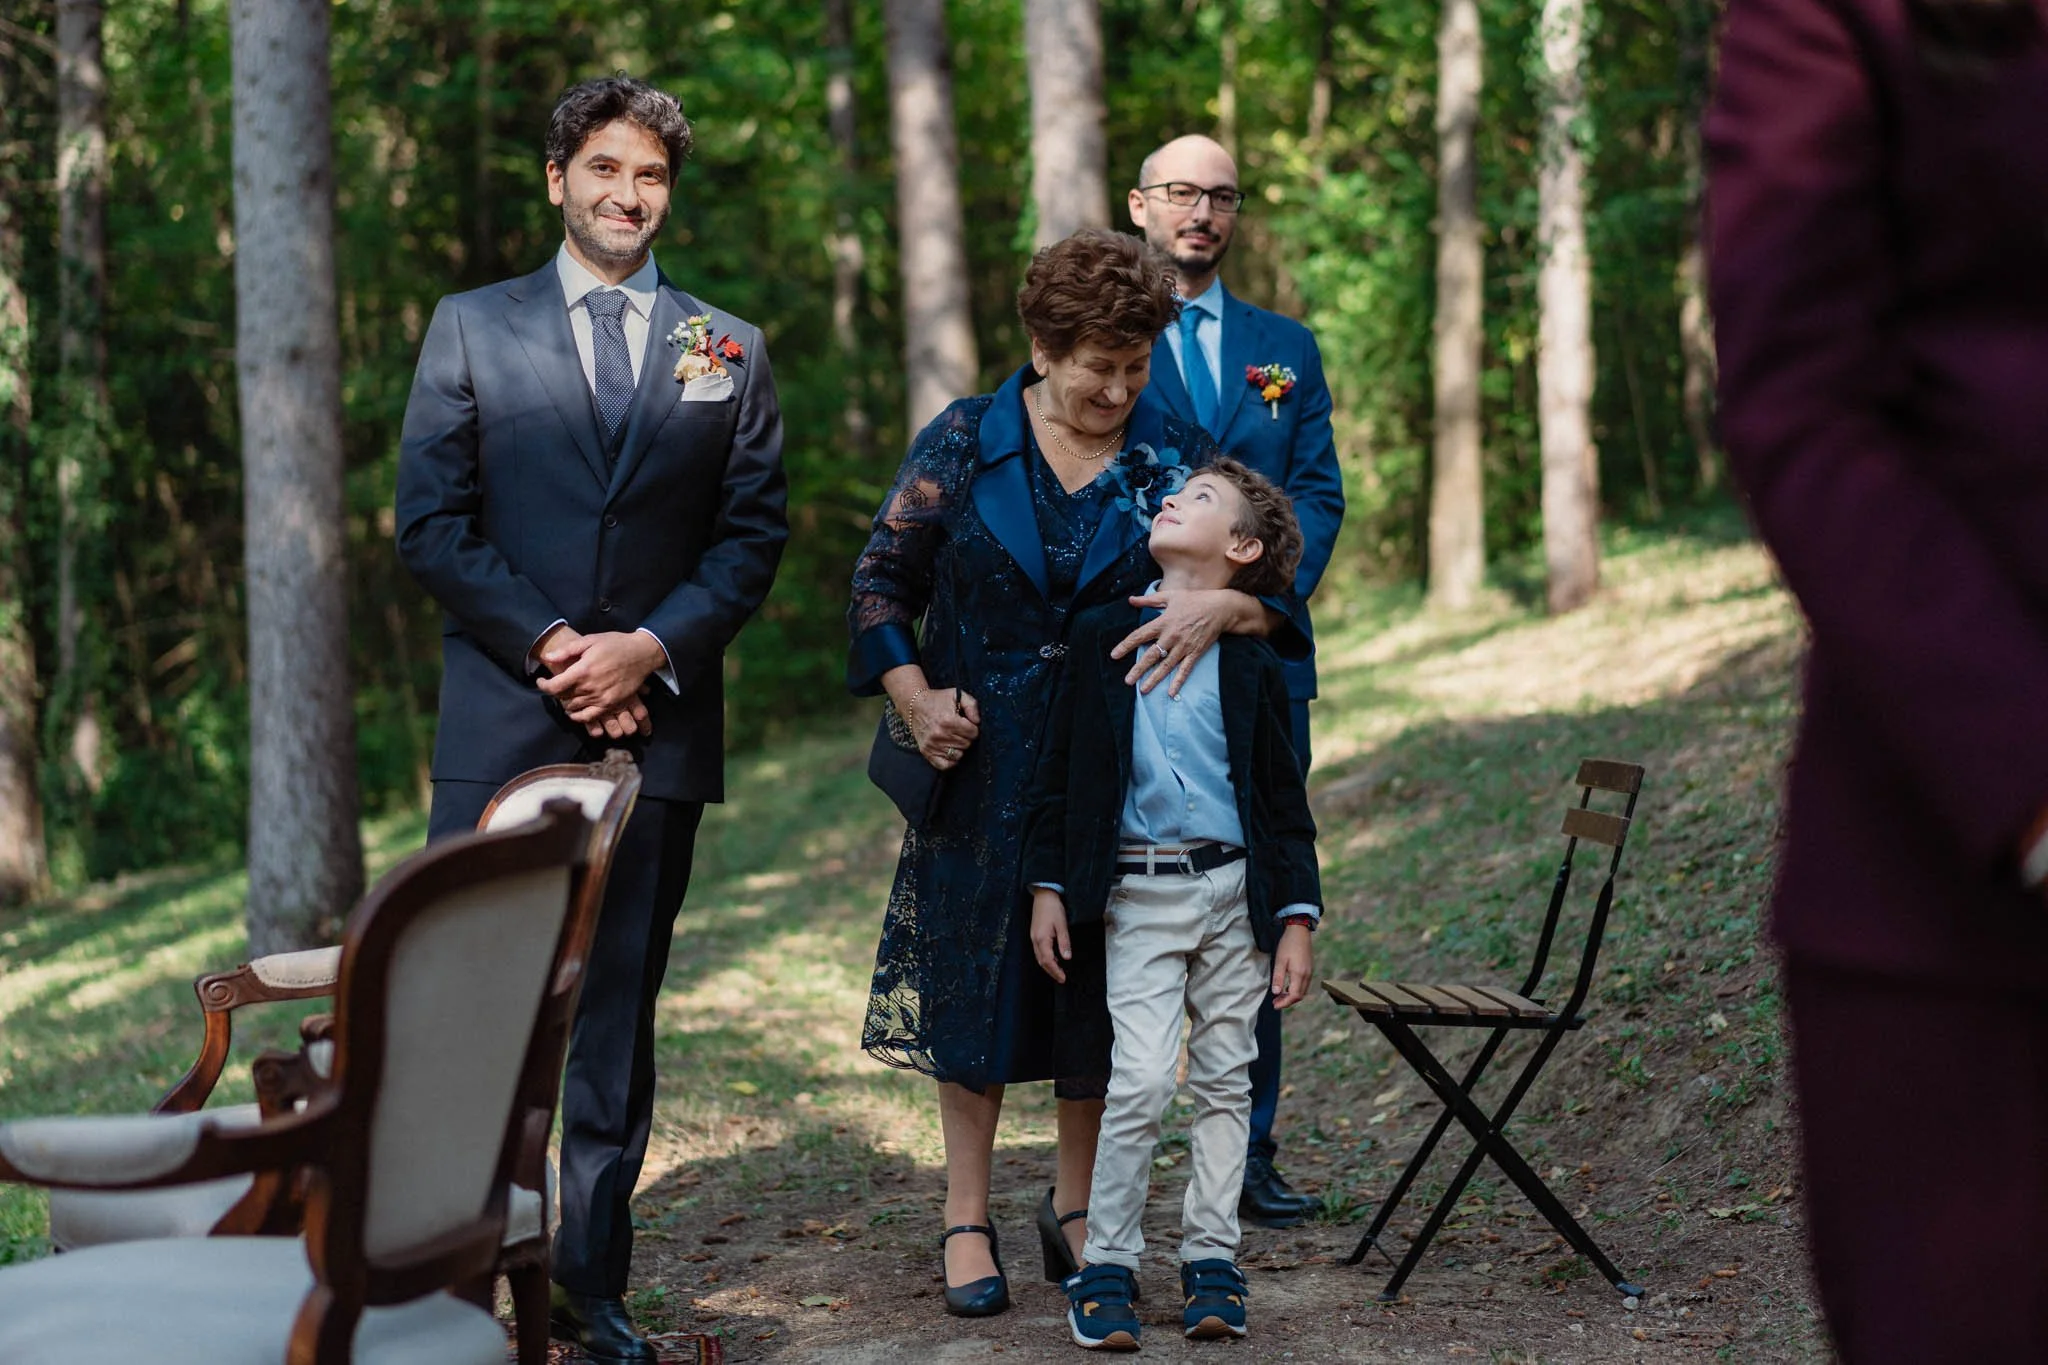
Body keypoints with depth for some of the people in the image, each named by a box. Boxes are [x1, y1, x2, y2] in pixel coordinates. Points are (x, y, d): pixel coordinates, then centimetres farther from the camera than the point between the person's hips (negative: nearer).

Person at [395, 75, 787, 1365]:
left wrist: (650, 650, -9)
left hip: (658, 722, 2)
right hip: (501, 725, -1)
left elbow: (754, 534, 6)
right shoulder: (472, 328, 8)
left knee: (619, 1018, 6)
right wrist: (548, 649, -10)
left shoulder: (729, 350, 12)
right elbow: (431, 524, 1)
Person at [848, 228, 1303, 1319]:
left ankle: (1075, 1207, 23)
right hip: (982, 763, -1)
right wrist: (916, 697, -7)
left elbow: (1273, 590, -4)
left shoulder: (1177, 457, -1)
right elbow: (882, 579, 4)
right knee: (975, 973, 4)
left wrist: (1221, 606, -25)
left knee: (1098, 980, 7)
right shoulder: (965, 442, -2)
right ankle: (967, 1220, 14)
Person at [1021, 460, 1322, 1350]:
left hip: (1236, 889, 1)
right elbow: (1058, 770, 7)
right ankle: (1107, 1265, 0)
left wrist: (1295, 920, 0)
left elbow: (1284, 801, 5)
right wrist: (1046, 890, 3)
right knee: (1142, 1078, -11)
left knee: (1224, 1078, 6)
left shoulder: (1251, 666, 2)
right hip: (1140, 891, -1)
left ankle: (1210, 1259, 17)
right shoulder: (1101, 637, 4)